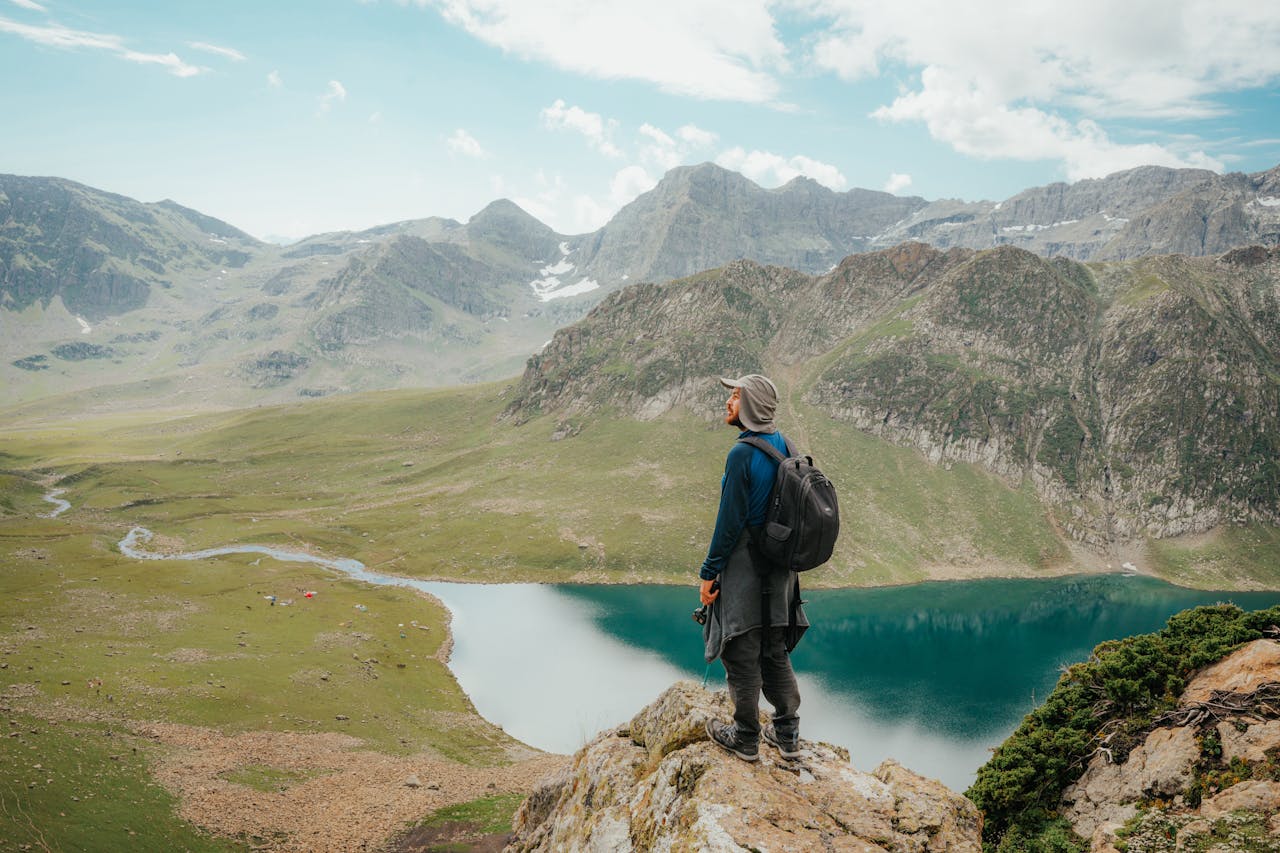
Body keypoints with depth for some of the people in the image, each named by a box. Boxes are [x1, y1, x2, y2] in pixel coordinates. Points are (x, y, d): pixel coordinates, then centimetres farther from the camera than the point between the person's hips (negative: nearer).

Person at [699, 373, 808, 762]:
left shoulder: (742, 453, -20)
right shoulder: (782, 445, 5)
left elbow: (729, 521, -19)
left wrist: (709, 571, -12)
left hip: (744, 565, -8)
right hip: (779, 567, 8)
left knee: (741, 653, 5)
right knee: (775, 650, 17)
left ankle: (745, 738, 17)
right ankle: (787, 733, 25)